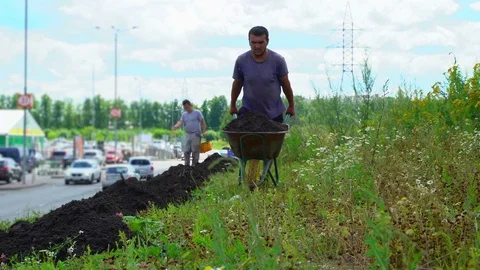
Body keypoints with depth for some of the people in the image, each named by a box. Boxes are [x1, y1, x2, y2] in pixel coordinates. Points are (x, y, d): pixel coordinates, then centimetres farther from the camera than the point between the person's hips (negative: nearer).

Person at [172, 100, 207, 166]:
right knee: (186, 151, 4)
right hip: (188, 135, 6)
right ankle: (186, 165, 12)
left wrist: (204, 131, -11)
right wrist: (175, 127, -20)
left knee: (195, 151, -6)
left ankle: (194, 165, 0)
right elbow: (180, 122, 1)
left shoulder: (197, 113, -1)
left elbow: (203, 122, -2)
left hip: (196, 135, -6)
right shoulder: (184, 114, 14)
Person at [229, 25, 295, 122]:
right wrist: (233, 105, 17)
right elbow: (237, 84, 7)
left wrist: (291, 105, 11)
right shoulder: (241, 61, -8)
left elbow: (285, 84, 1)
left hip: (274, 113, 0)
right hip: (248, 110, 0)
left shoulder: (278, 60, -11)